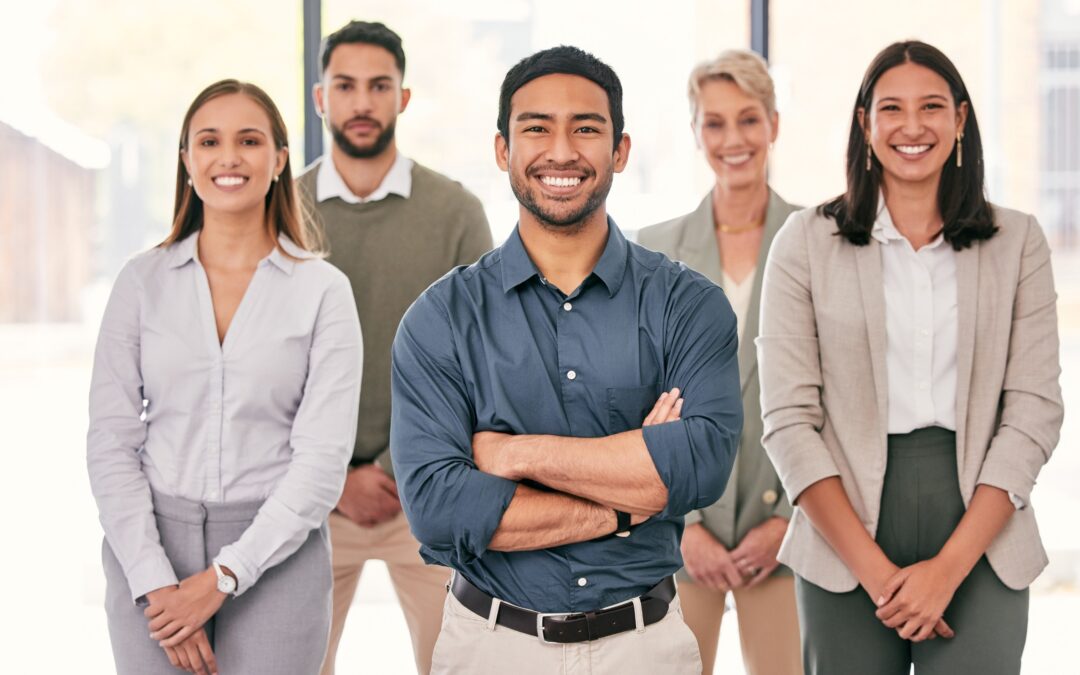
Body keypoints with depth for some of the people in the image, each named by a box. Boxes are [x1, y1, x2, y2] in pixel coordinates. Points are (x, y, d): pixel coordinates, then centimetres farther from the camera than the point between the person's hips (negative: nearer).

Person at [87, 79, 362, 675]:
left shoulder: (323, 290, -2)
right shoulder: (143, 281, 3)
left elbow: (323, 459, -7)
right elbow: (111, 442, 0)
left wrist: (223, 578, -13)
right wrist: (155, 581, -10)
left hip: (275, 557, -1)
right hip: (151, 551, 1)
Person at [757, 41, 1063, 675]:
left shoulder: (1018, 241, 5)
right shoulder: (807, 241, 2)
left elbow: (1034, 412, -1)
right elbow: (789, 420, -3)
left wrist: (948, 568, -9)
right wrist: (874, 570, -11)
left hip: (980, 547, 1)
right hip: (844, 545, 0)